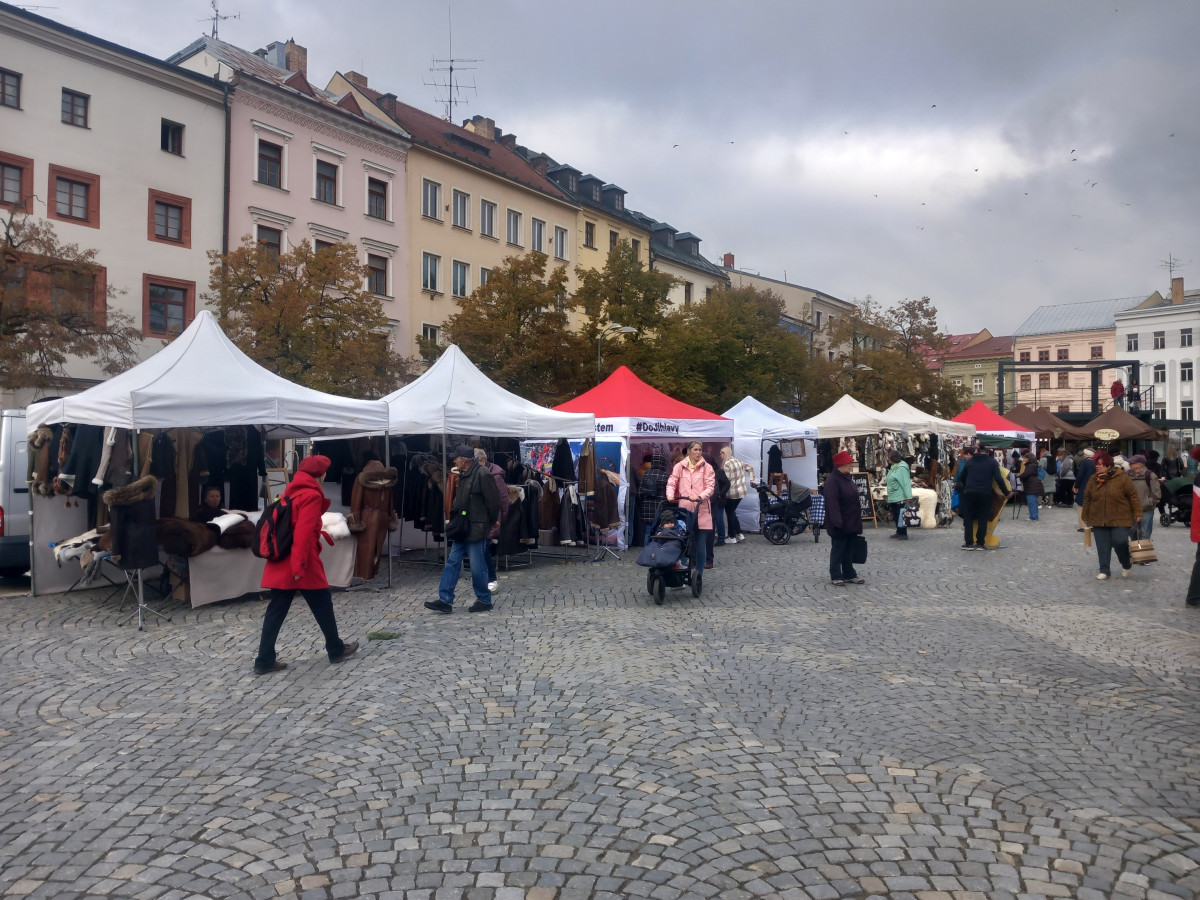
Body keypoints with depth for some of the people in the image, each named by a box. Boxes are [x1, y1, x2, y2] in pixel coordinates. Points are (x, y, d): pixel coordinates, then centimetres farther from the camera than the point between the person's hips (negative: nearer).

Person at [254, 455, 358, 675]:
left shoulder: (291, 492, 13)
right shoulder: (312, 495, -13)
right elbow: (304, 532, -21)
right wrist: (299, 564, -24)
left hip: (281, 561, 8)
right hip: (301, 564, -8)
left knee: (276, 610, 8)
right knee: (323, 605, 8)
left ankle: (264, 660, 7)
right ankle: (337, 650, 22)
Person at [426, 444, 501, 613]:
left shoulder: (483, 474, -17)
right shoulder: (463, 475, 12)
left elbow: (493, 501, -15)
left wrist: (492, 522, -4)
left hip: (476, 529, -9)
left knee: (477, 567, 1)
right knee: (452, 562, 8)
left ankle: (484, 601, 16)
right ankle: (445, 600, 12)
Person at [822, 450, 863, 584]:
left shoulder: (847, 478, 12)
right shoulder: (832, 480, -18)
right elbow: (832, 503, -25)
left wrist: (857, 521, 20)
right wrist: (837, 522, -28)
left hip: (851, 523, 9)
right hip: (840, 525, -9)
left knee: (850, 550, 14)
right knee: (838, 550, 1)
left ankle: (850, 575, 22)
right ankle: (836, 576, 10)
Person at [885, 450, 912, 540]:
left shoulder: (902, 468, -16)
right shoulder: (893, 467, 13)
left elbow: (906, 483, -20)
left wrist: (908, 497, -24)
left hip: (900, 498, -10)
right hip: (893, 498, 10)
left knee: (901, 516, -4)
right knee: (896, 516, 15)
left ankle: (903, 534, 2)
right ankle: (899, 532, 24)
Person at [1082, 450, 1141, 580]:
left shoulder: (1122, 478, -6)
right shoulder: (1093, 479, 4)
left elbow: (1133, 496, -4)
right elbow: (1087, 499, 10)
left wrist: (1137, 513, -6)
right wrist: (1086, 517, 11)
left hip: (1120, 520, -3)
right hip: (1098, 520, 3)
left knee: (1119, 542, -9)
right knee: (1102, 547, 4)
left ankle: (1126, 565, 19)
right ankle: (1104, 570, 14)